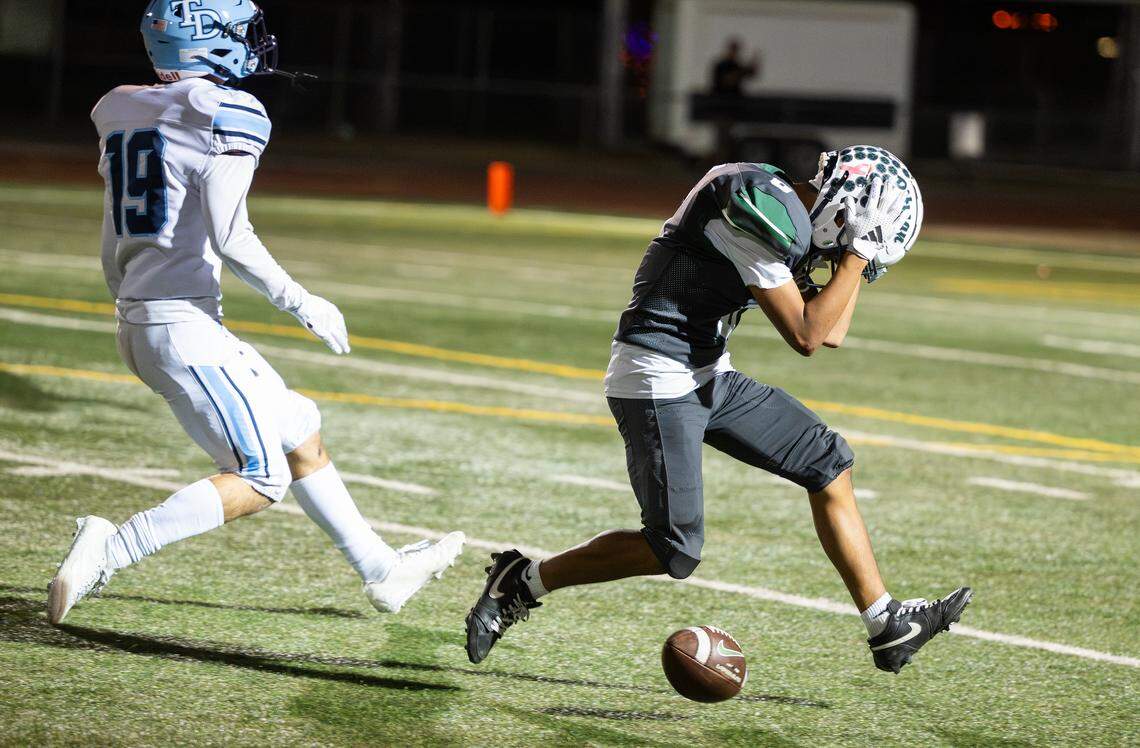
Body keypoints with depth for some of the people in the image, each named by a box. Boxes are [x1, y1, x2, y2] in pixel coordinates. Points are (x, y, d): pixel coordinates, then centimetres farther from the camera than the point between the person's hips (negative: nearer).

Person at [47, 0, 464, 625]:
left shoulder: (126, 114, 13)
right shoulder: (225, 117, -12)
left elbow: (113, 255, 17)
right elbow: (230, 238, -22)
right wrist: (301, 304, -11)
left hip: (136, 323, 9)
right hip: (185, 326, -9)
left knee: (299, 431, 19)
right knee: (260, 478, -4)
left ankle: (380, 569, 29)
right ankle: (112, 547, -13)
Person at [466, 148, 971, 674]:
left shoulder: (792, 217, 9)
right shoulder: (764, 216, -21)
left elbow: (831, 334, 13)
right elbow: (805, 337, -19)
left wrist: (855, 257, 5)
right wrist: (856, 255, -14)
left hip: (709, 377, 10)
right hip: (658, 380, -10)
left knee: (828, 464, 7)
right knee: (673, 551, -8)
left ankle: (888, 627, 13)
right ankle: (522, 582, 9)